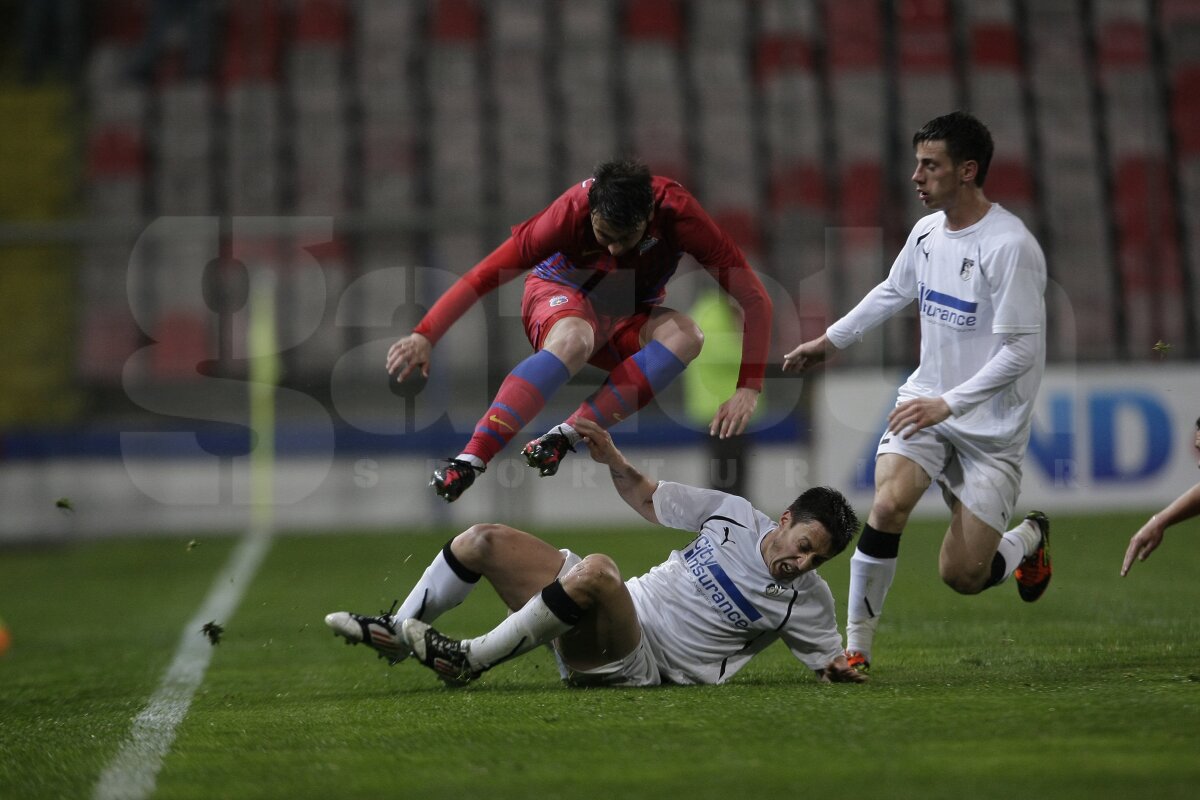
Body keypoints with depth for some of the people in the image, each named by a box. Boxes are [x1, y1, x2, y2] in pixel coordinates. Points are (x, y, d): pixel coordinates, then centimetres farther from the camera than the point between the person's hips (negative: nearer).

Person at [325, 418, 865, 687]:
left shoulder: (808, 601, -4)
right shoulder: (733, 515, 7)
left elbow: (831, 662, 6)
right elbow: (647, 499, 17)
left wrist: (840, 671, -16)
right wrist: (613, 460, 1)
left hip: (640, 665, -6)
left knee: (596, 571, -38)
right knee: (484, 541, -3)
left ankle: (472, 661, -29)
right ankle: (396, 635, 9)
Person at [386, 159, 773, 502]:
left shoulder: (677, 213, -28)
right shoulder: (571, 212, -30)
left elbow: (755, 301, -25)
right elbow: (485, 274, -29)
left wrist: (748, 390, -33)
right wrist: (424, 336, -39)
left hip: (632, 317, 3)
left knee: (686, 335, -32)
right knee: (573, 340, -40)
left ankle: (565, 435, -34)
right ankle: (471, 459, -45)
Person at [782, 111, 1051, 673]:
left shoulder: (1011, 246, -20)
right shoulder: (927, 232, 3)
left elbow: (1022, 351, -22)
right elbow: (893, 291, 24)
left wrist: (948, 403, -27)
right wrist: (830, 339, 32)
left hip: (992, 427, -5)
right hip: (926, 402, 5)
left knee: (961, 576, -4)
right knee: (888, 504, -22)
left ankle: (1029, 538, 30)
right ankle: (856, 643, -11)